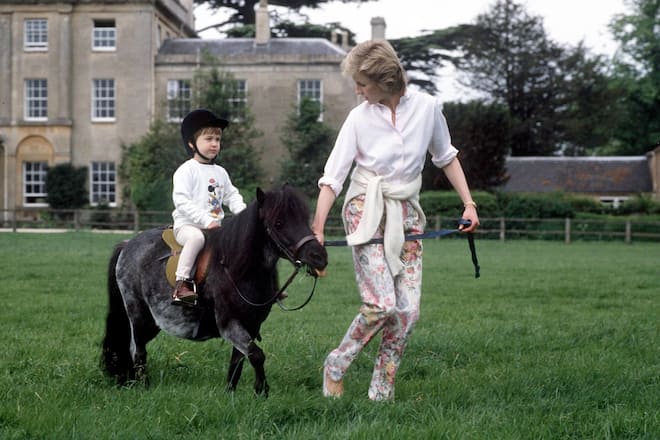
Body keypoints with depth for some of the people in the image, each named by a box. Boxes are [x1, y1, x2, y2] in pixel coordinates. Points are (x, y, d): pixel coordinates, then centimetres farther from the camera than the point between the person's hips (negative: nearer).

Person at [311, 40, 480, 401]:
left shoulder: (426, 107, -2)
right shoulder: (359, 118, -7)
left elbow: (445, 157, 13)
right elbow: (332, 177, -8)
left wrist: (469, 203, 8)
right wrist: (317, 229, -18)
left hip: (407, 215, 3)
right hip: (366, 212, -3)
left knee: (408, 310, -5)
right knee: (382, 303, -17)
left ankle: (381, 392, 6)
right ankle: (335, 366, 5)